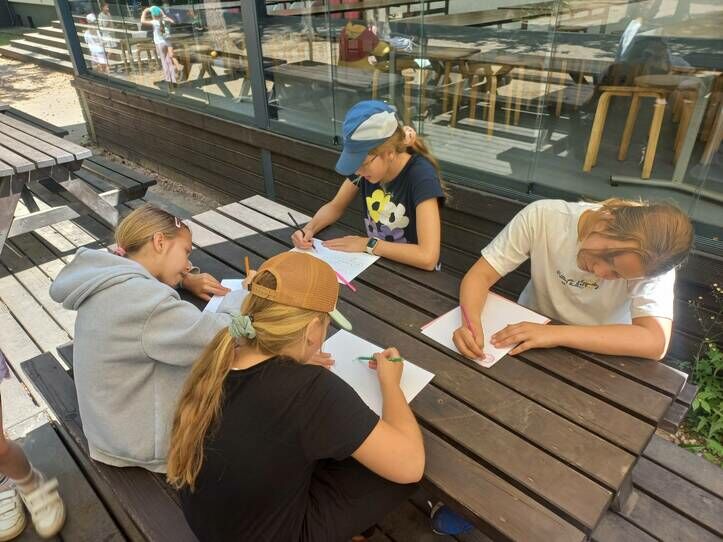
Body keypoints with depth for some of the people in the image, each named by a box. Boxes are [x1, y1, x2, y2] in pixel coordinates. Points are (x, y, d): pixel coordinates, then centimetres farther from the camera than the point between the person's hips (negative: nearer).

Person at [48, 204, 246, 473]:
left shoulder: (111, 282, -3)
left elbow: (151, 270, 20)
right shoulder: (141, 300, -31)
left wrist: (187, 280, 0)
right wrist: (248, 290, -16)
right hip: (147, 441, -8)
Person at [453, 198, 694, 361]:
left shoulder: (651, 261, -21)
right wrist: (472, 322, -34)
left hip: (599, 355, -1)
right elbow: (481, 275, -17)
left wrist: (555, 333, -37)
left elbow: (655, 342, -32)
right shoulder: (542, 217, -20)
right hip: (528, 336, 2)